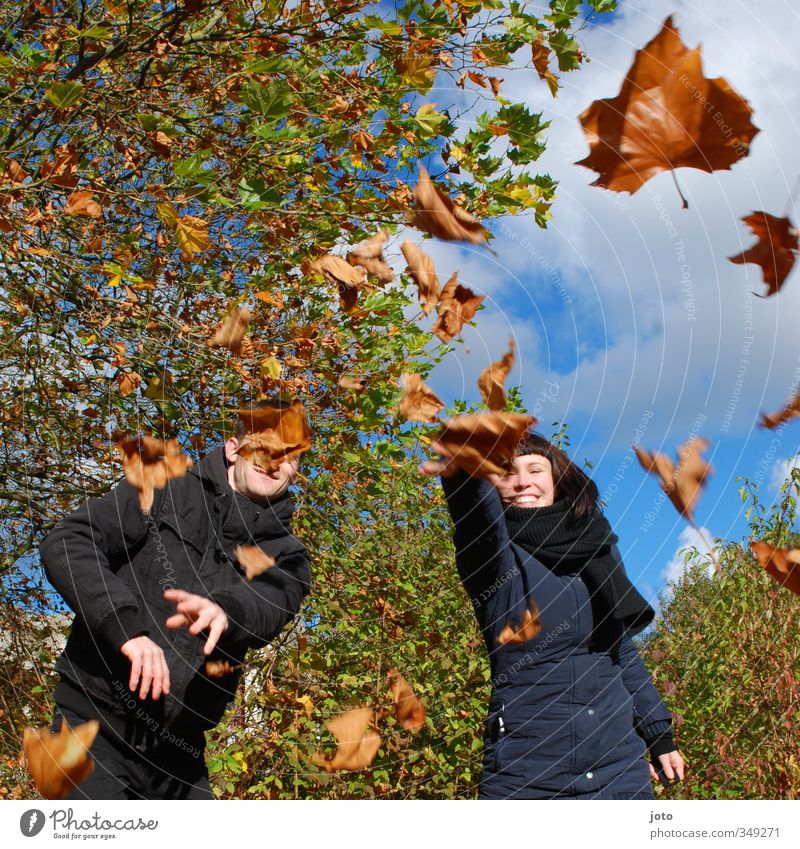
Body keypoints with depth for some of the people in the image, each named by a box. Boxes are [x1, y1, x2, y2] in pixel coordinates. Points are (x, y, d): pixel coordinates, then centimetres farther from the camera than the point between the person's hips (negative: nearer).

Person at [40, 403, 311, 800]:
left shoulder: (285, 554, 8)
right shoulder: (163, 493, 3)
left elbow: (269, 606, -15)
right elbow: (66, 542, -9)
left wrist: (226, 612, -40)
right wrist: (125, 624, -25)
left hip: (178, 750, 4)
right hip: (99, 724, -3)